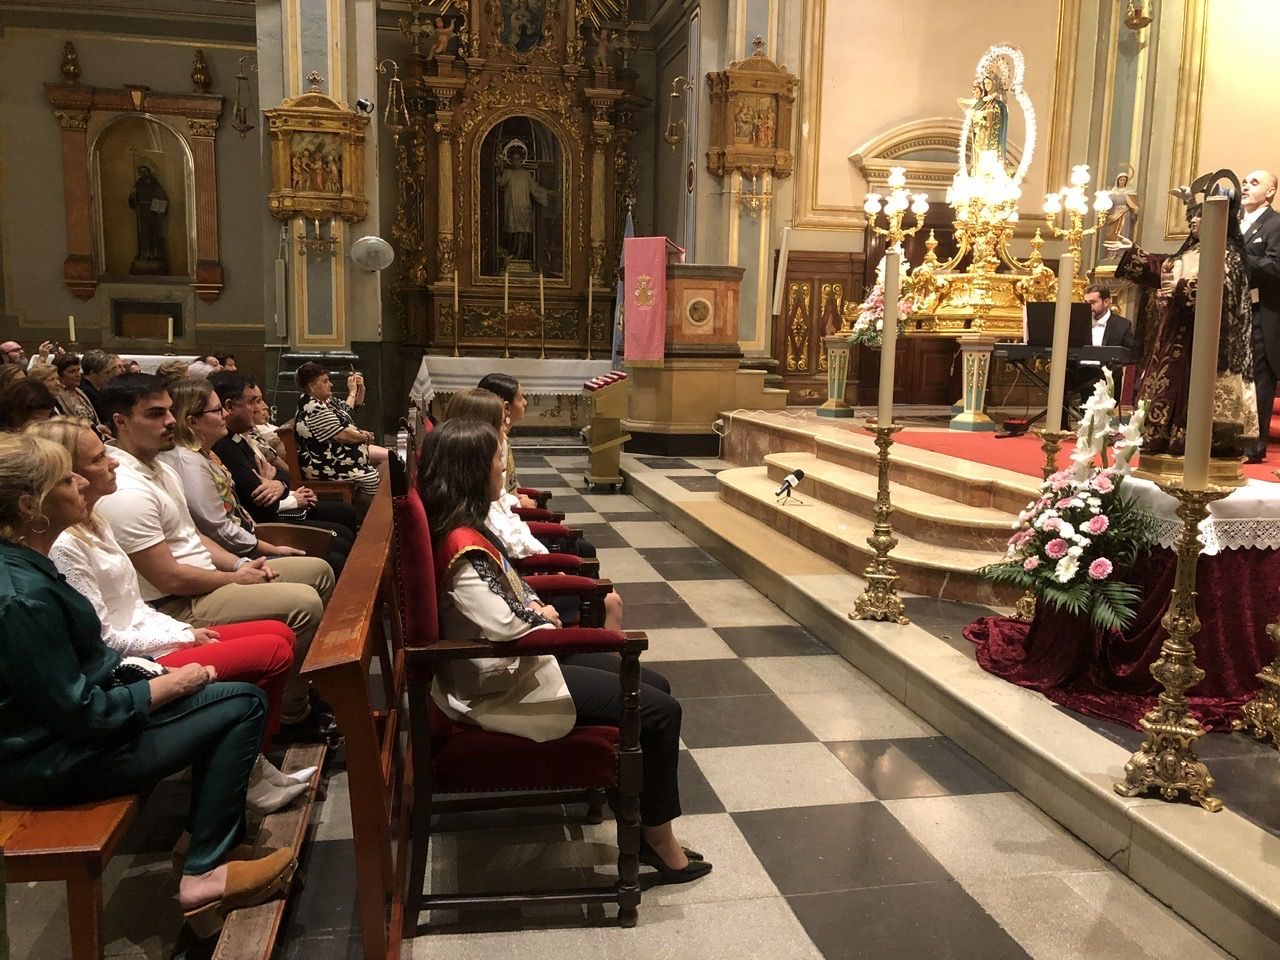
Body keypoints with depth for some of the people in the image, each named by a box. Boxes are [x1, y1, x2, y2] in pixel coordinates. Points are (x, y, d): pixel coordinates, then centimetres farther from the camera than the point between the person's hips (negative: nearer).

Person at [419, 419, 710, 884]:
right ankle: (659, 842, 11)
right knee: (660, 710, -8)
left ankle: (644, 820, 16)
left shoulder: (460, 526, 4)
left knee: (654, 686, 9)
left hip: (514, 659, 10)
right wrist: (543, 619, -9)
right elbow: (508, 634, -30)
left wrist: (534, 609, 0)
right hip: (503, 684, -10)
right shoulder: (463, 546, -26)